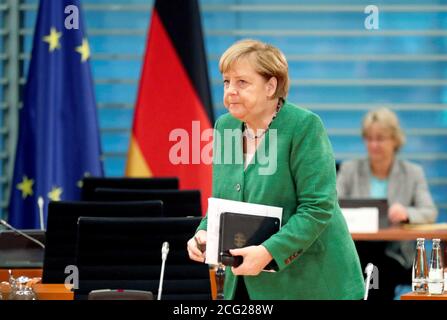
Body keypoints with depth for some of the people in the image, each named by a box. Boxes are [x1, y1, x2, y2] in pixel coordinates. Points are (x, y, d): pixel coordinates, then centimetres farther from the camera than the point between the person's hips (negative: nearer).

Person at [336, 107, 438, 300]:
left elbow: (430, 213, -3)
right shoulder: (349, 169, 13)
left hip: (394, 253, 0)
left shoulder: (413, 173, 11)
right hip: (353, 250, 1)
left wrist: (406, 213, -27)